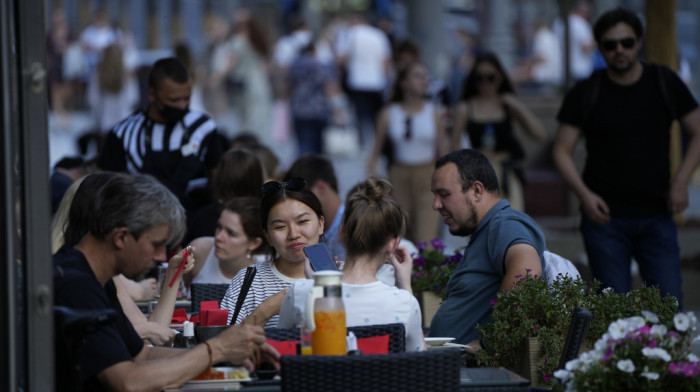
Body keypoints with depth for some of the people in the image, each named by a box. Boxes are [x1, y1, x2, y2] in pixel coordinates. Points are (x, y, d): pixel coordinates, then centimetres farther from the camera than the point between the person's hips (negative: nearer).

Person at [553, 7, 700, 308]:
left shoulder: (665, 84, 4)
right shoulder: (585, 95, 0)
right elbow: (562, 151, 2)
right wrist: (584, 194, -14)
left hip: (656, 216, 1)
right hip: (605, 216, -1)